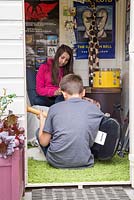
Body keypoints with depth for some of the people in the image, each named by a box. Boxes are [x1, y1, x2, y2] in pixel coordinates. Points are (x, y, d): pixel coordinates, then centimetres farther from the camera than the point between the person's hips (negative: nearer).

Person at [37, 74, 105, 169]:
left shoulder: (54, 108, 0)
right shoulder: (94, 108, 0)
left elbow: (44, 142, 4)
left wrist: (42, 121, 22)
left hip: (57, 162, -1)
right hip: (83, 162, 1)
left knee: (39, 131, 25)